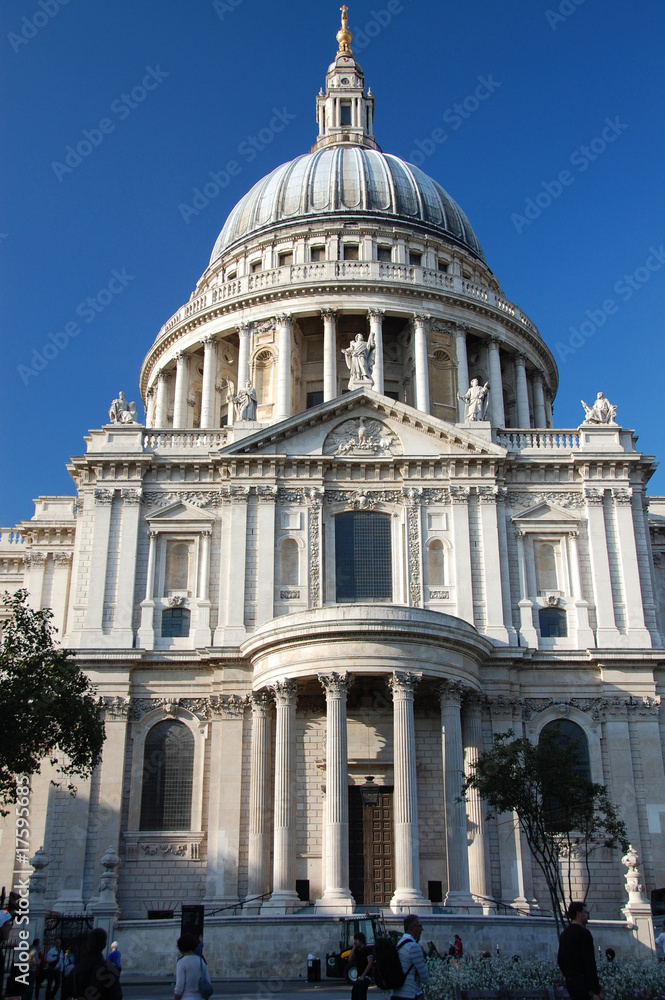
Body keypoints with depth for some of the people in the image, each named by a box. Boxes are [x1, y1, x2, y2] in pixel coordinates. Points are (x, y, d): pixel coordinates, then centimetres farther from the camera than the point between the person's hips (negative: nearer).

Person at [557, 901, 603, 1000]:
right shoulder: (584, 933, -12)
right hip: (583, 980, -8)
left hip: (570, 982, 8)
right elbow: (590, 963, -17)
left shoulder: (564, 934, 14)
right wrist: (597, 990, -18)